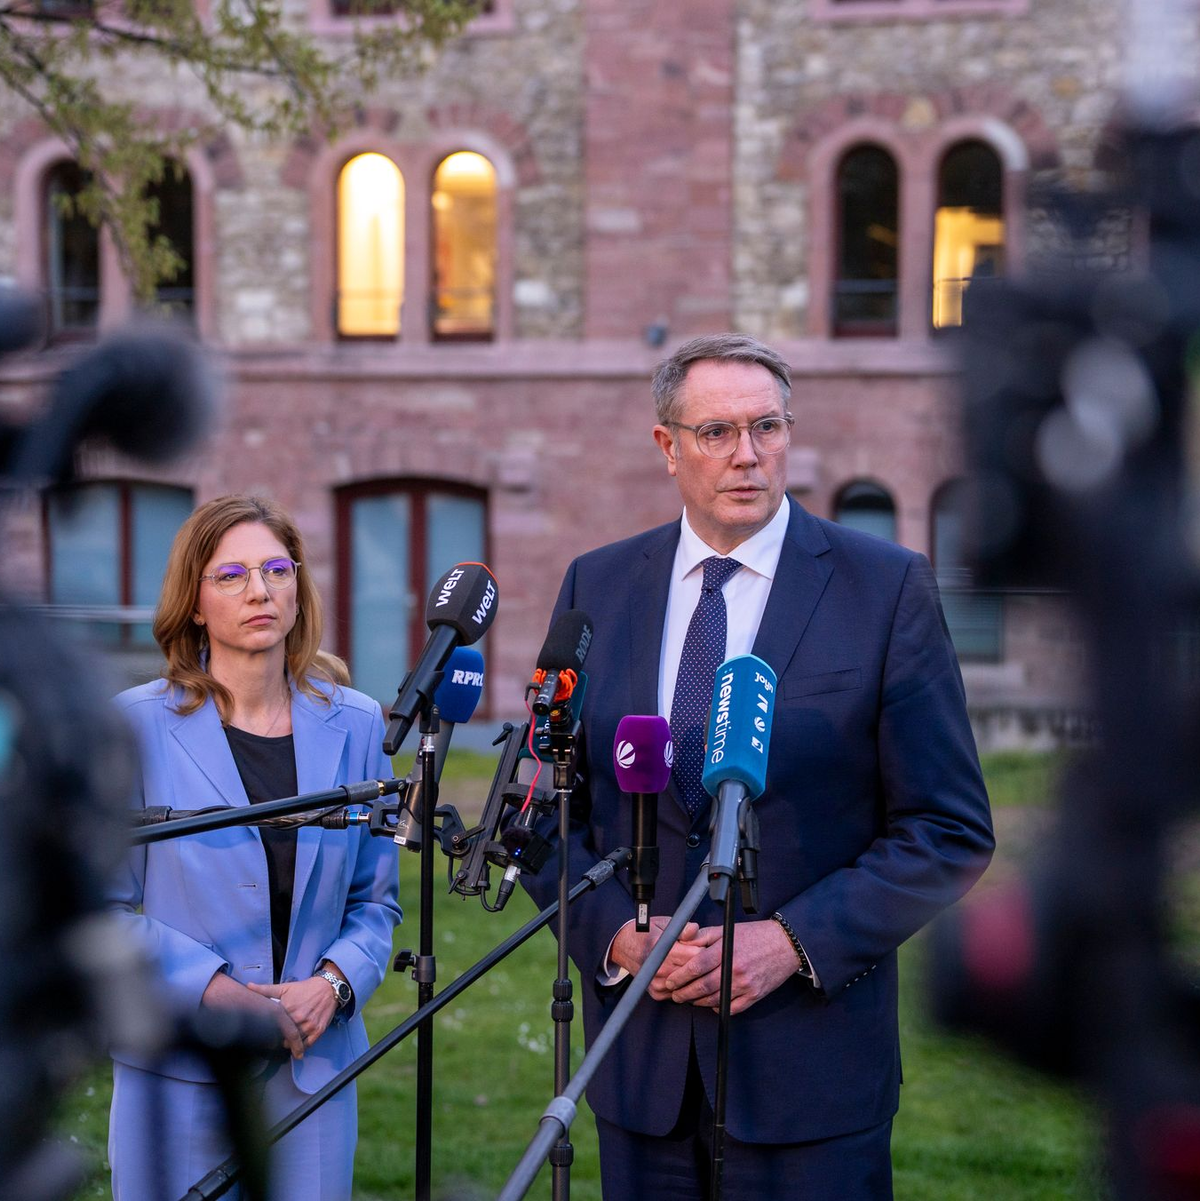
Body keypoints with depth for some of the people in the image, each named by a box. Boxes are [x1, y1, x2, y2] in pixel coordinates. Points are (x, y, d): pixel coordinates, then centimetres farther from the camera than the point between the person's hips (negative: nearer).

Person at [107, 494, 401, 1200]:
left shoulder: (355, 725, 6)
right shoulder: (138, 724, -3)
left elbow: (377, 899, 10)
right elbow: (107, 905, -4)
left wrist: (334, 982, -9)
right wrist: (217, 991, -15)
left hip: (312, 1069, 2)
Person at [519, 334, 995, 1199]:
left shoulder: (887, 587, -4)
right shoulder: (597, 586, 6)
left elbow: (953, 831, -5)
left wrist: (793, 941, -14)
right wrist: (615, 932, -8)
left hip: (812, 1055, -3)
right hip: (641, 1052, 3)